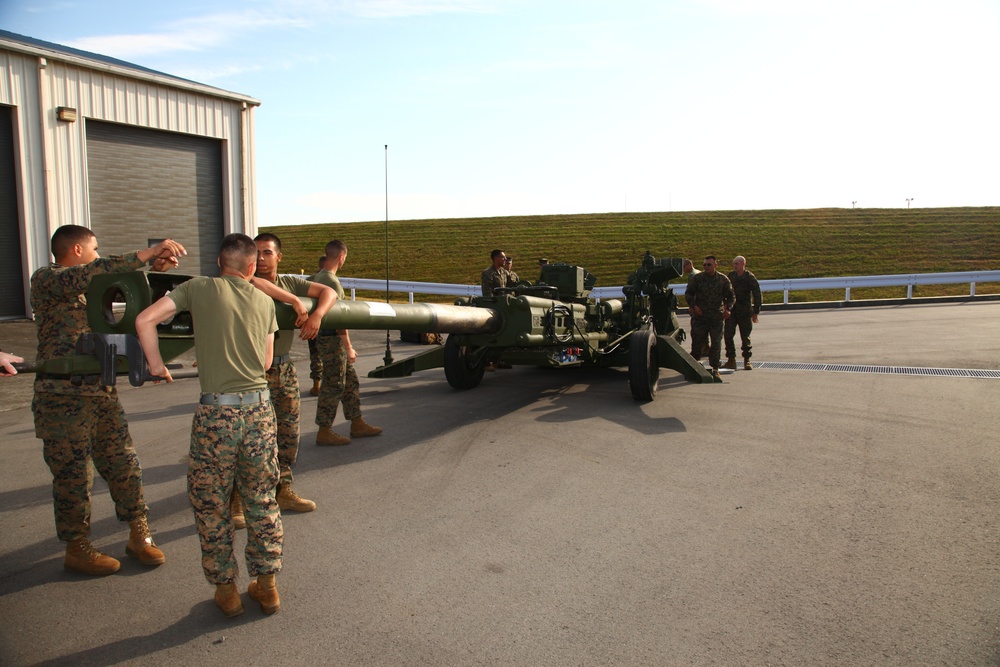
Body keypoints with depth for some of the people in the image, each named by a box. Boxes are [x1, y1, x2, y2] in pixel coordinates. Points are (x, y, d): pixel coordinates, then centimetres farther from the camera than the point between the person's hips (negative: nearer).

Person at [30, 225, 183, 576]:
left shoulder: (88, 286, 16)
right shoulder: (46, 279, -9)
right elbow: (92, 274, -26)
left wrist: (155, 266, -3)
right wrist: (146, 254, -28)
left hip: (102, 391, 8)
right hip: (64, 397, -7)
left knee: (123, 464, 10)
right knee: (73, 475, 4)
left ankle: (139, 536, 22)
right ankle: (77, 550, 20)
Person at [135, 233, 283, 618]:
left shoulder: (199, 289, 0)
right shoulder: (265, 301, 8)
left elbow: (145, 320, -7)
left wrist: (155, 363, 7)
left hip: (216, 412, -3)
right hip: (259, 409, 3)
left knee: (212, 506, 14)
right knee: (262, 503, 16)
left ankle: (225, 589, 23)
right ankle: (266, 585, 25)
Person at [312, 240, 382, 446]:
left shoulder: (319, 276, 11)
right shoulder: (332, 281, -19)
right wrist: (348, 347, -17)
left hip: (328, 337, 10)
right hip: (332, 339, -10)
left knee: (350, 381, 15)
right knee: (333, 386, -2)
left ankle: (357, 424, 23)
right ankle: (324, 432, 6)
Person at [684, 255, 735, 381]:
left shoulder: (723, 280, 4)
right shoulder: (696, 278, 2)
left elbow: (731, 296, 12)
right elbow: (688, 294, 7)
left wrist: (728, 308, -6)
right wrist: (693, 305, -10)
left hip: (717, 318, 0)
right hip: (699, 316, 0)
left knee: (716, 344, -4)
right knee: (697, 342, 6)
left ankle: (715, 370, 2)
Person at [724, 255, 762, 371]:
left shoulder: (750, 277, -6)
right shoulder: (730, 276, 5)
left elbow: (757, 295, -4)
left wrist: (755, 312, -6)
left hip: (745, 312, -3)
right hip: (731, 311, 3)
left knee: (745, 337, 4)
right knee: (728, 335, -4)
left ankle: (747, 360, 16)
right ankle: (731, 360, 3)